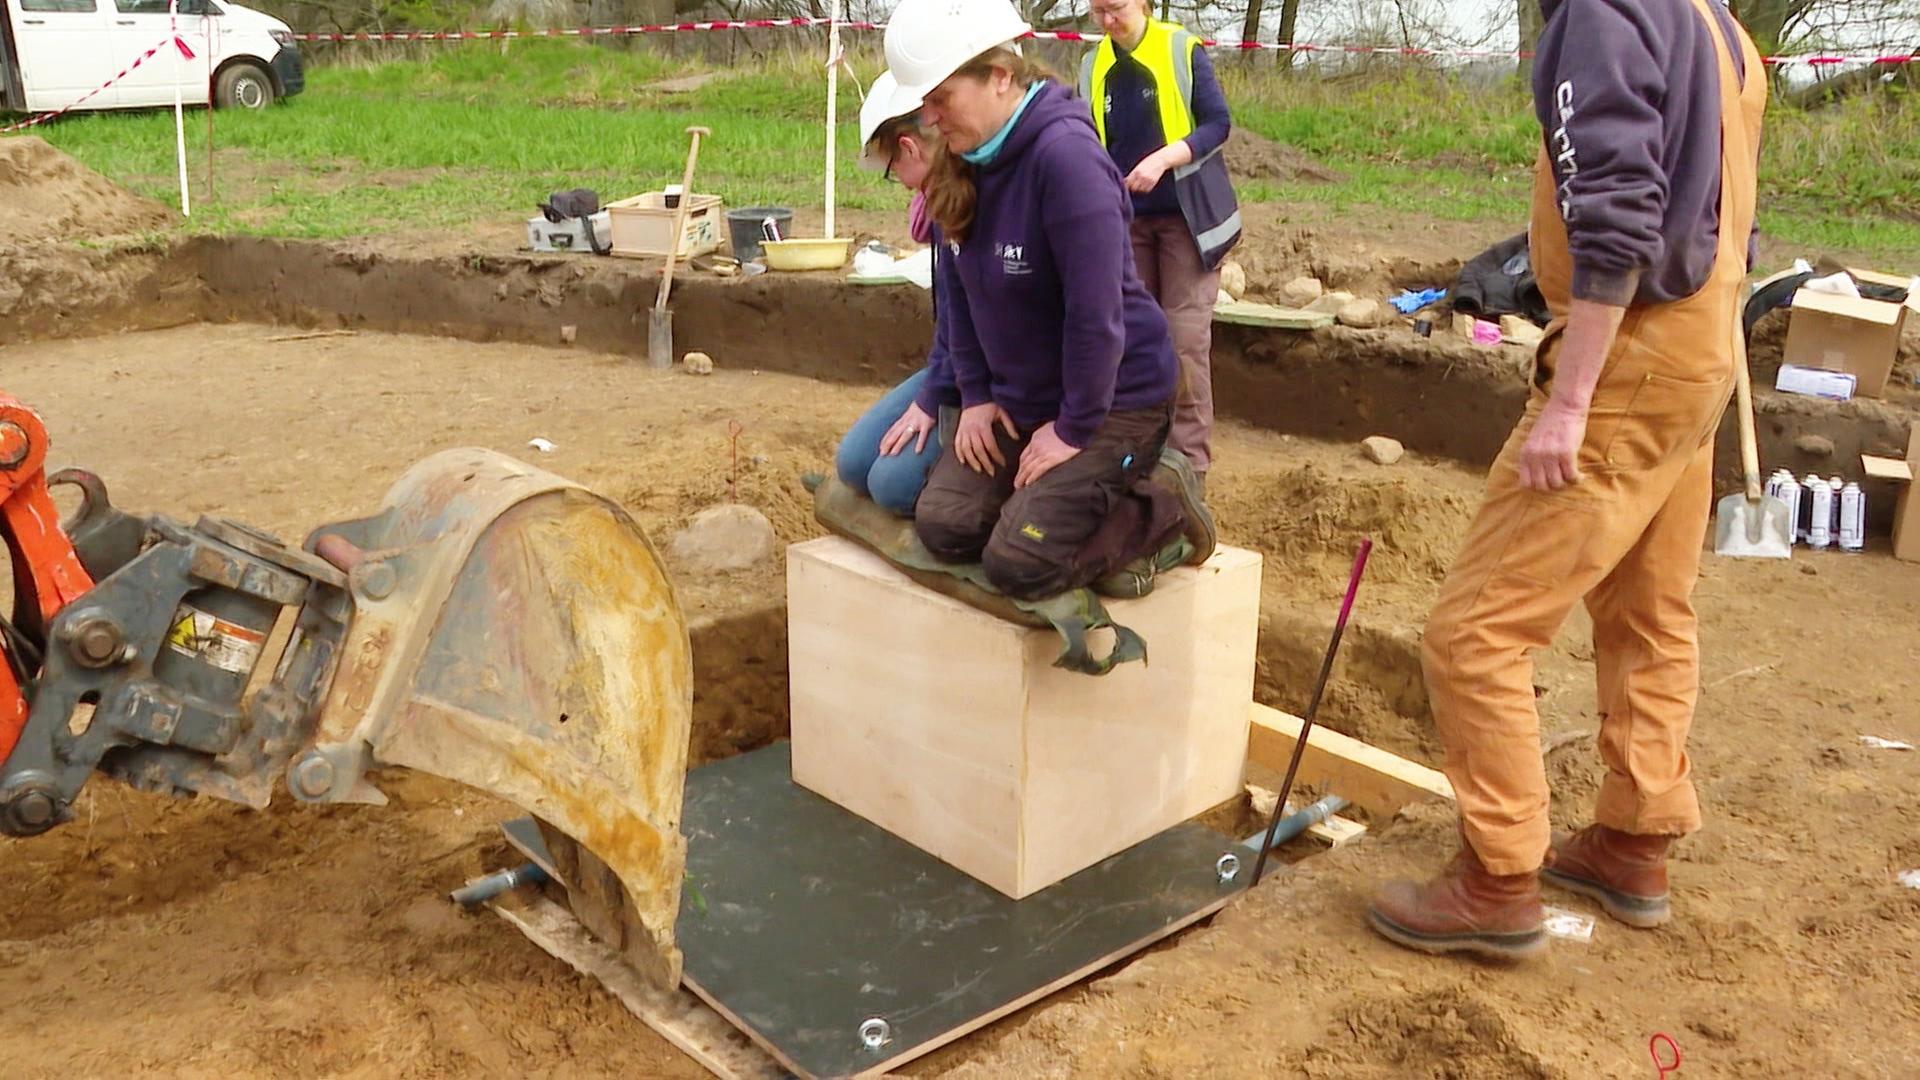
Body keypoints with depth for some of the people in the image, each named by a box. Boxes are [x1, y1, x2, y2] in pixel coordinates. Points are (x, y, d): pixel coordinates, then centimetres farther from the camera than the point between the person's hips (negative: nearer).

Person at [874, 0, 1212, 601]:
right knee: (942, 527, -3)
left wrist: (1076, 429, -19)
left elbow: (1096, 312, -26)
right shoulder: (963, 163, -1)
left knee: (1017, 565, -16)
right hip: (1019, 397, 8)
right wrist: (975, 395, 1)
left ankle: (1161, 510, 5)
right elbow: (958, 290, 8)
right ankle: (1064, 492, 17)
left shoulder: (1065, 155, -26)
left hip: (1113, 400, -8)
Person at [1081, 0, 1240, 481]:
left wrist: (1163, 159, -25)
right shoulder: (1093, 67, 5)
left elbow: (1218, 123, -11)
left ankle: (1189, 462, -2)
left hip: (1186, 215, -4)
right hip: (1127, 219, 5)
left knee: (1185, 336, -8)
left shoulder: (1182, 49, -7)